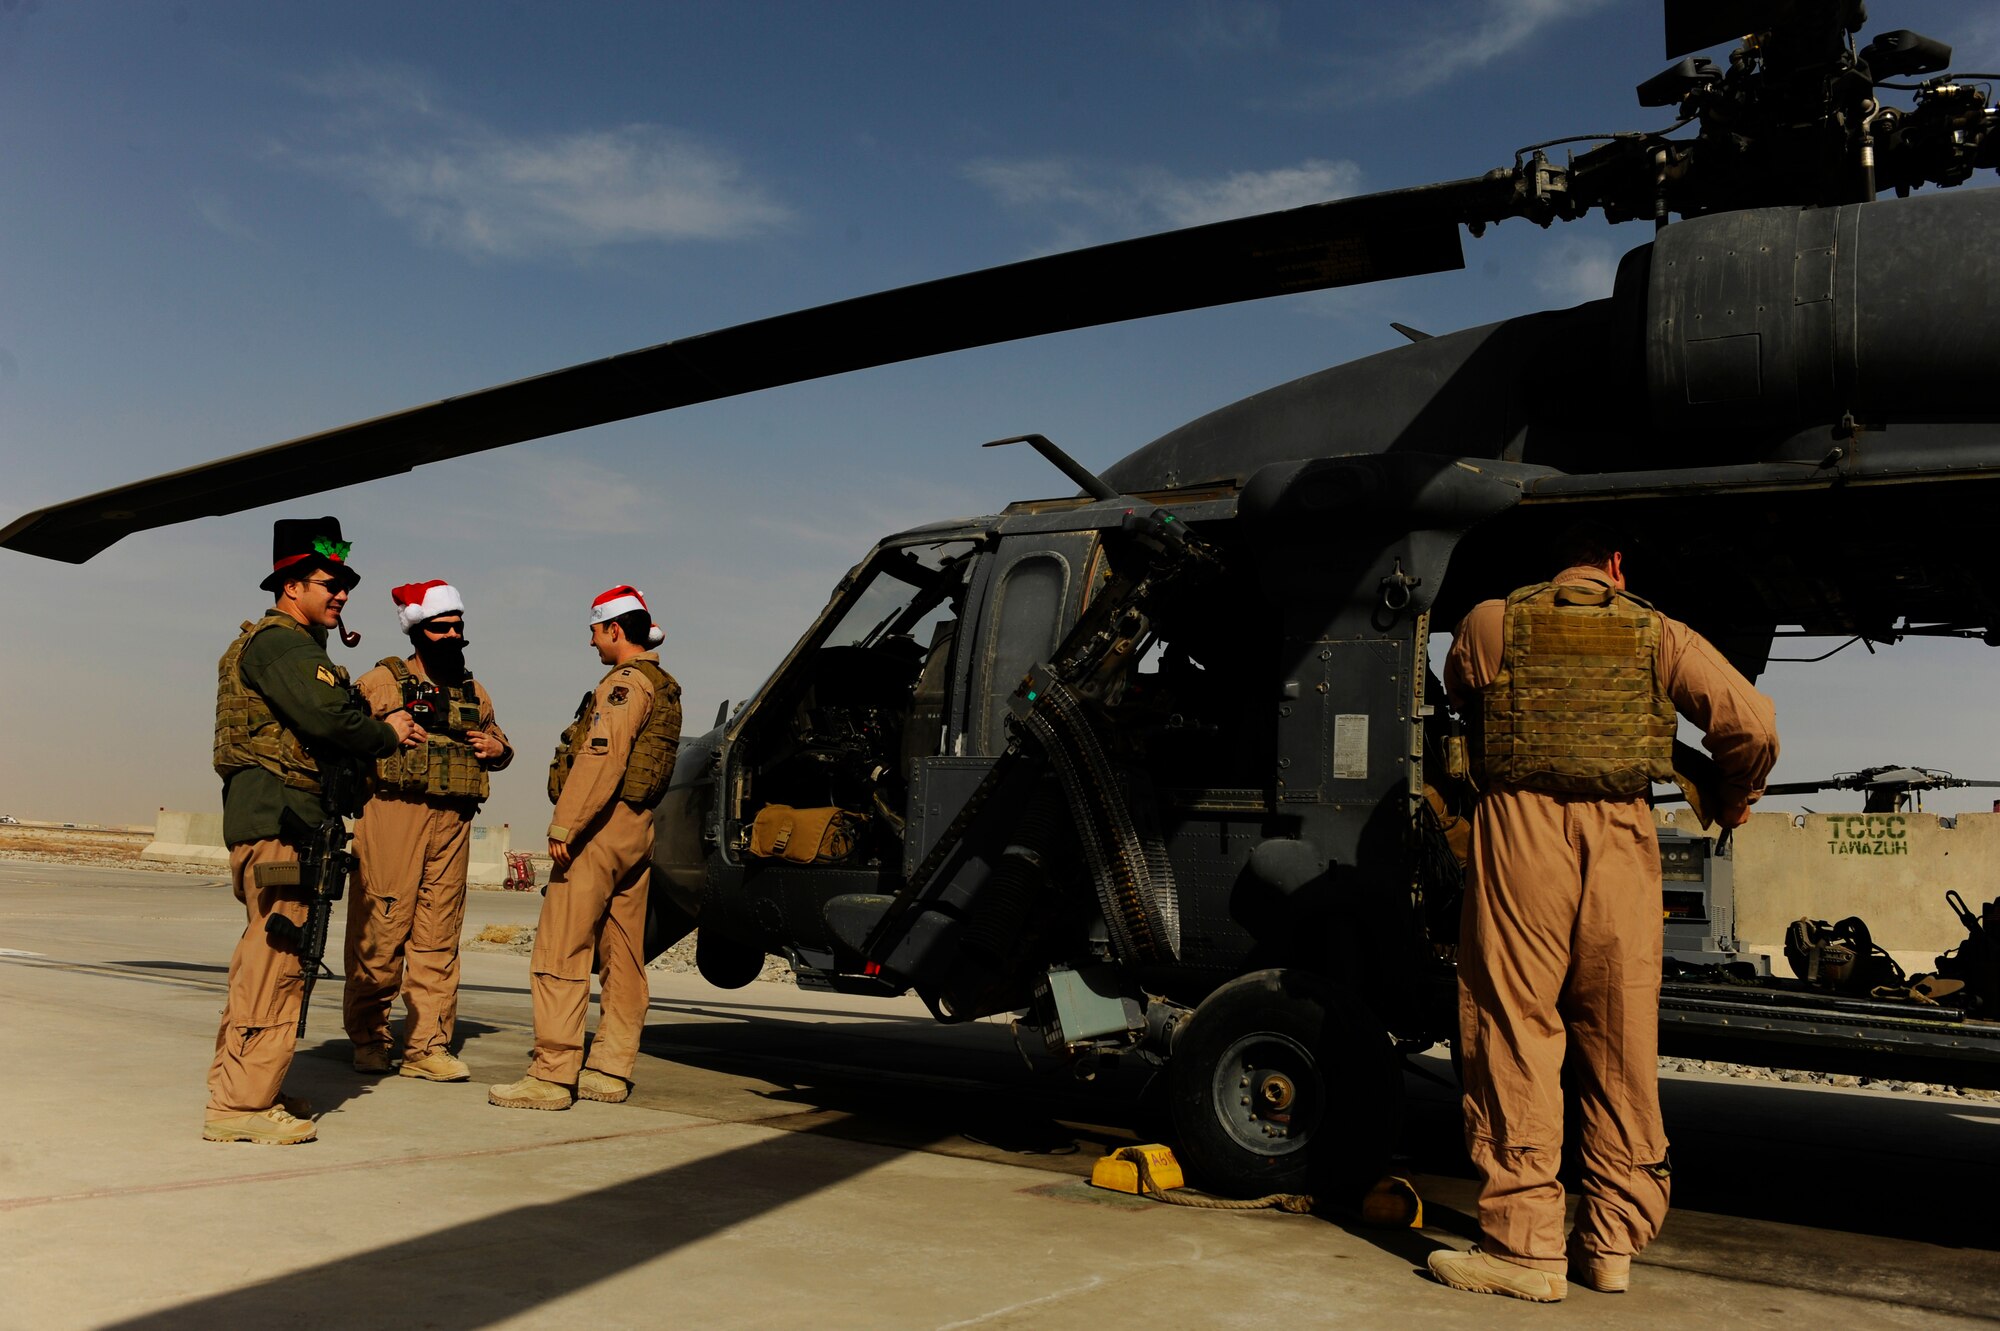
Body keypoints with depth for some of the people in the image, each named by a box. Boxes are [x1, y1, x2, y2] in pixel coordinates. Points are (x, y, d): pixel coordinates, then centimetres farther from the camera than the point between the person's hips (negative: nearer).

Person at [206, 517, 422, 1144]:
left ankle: (236, 1086, 23)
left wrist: (381, 728, 2)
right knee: (277, 957, -10)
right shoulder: (280, 643, -10)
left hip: (280, 820, 11)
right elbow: (327, 721, -21)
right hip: (278, 817, -11)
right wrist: (386, 734, -5)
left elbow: (331, 719, 18)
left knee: (265, 953, 15)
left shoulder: (294, 645, 24)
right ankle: (241, 1104, -7)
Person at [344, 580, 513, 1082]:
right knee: (380, 931, -3)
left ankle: (426, 1045, 9)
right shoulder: (382, 682, 4)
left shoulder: (473, 692, 20)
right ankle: (368, 1038, 11)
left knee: (438, 938, 4)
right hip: (392, 816, -4)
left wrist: (498, 749, 7)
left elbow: (497, 740, 29)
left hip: (451, 823, 5)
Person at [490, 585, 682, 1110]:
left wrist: (564, 827, -21)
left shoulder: (625, 683, -11)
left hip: (602, 826, -10)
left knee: (560, 952, -8)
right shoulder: (663, 688, 18)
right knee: (623, 954, 10)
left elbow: (601, 760, -22)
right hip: (638, 829, 10)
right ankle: (611, 1069, 14)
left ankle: (553, 1074, -9)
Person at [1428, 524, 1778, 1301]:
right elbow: (1753, 726, 4)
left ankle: (1525, 1244, 3)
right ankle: (1613, 1242, 19)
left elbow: (1461, 700, 27)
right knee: (1622, 1043, 11)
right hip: (1622, 837, 2)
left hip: (1522, 829, -2)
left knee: (1516, 1032, 1)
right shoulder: (1658, 634, 10)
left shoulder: (1491, 623, 9)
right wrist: (1732, 798, 23)